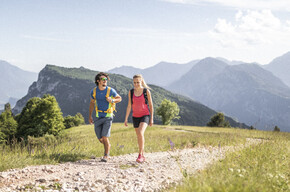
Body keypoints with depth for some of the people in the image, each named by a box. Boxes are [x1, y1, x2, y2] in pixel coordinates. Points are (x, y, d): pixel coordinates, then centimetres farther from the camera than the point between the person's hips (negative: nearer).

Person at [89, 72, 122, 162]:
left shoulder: (111, 91, -13)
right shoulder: (94, 91, -4)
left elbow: (119, 98, 3)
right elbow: (92, 103, 13)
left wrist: (112, 100, -19)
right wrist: (90, 116, 12)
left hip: (108, 117, -3)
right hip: (98, 117, 3)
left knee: (105, 137, -13)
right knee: (100, 139, 6)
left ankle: (106, 155, 3)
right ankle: (108, 146, 38)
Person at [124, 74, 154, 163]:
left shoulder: (146, 91, -6)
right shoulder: (131, 92, 1)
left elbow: (151, 105, -1)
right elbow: (129, 106, 5)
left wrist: (151, 119, -2)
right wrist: (126, 119, 1)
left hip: (145, 116, -4)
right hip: (135, 117, 4)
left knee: (141, 133, -25)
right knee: (139, 137, 10)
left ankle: (140, 155, -19)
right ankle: (143, 156, 23)